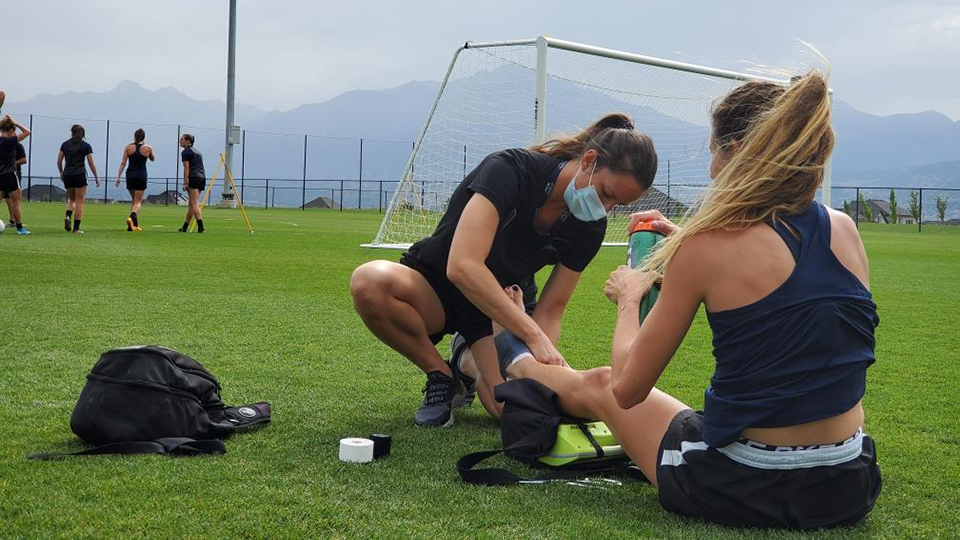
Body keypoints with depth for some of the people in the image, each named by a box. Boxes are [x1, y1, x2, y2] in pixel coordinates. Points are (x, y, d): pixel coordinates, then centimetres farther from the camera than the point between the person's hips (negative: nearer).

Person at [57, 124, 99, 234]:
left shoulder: (65, 144, 8)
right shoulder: (86, 146, 0)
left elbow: (59, 161, 8)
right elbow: (91, 164, 0)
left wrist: (61, 173, 24)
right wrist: (96, 177, 10)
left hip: (67, 175, 3)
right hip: (80, 175, -3)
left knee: (71, 199, 20)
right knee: (79, 201, 2)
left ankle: (67, 216, -8)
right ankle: (76, 228, -2)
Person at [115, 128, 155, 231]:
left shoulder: (128, 147, 2)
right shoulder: (148, 148, -2)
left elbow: (123, 163, -1)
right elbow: (152, 159, 18)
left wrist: (118, 177, 1)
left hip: (130, 174, 2)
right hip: (141, 175, -2)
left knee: (134, 200, 17)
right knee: (138, 201, 0)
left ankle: (135, 224, 14)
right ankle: (132, 217, -29)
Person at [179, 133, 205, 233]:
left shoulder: (185, 152, -2)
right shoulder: (197, 152, 24)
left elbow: (186, 168, -10)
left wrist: (185, 183, -12)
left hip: (193, 178, -8)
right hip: (202, 177, 8)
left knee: (194, 203, -11)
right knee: (191, 203, 13)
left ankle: (200, 226, -22)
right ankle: (185, 226, 18)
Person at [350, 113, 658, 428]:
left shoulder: (589, 227, -10)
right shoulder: (511, 169, -28)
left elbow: (549, 311, -7)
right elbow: (462, 267, -40)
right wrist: (533, 334, -43)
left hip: (508, 311, 3)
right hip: (434, 286, -3)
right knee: (370, 282, -38)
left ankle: (470, 361, 10)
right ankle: (443, 377, -11)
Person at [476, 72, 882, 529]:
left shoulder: (707, 245, -16)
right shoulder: (844, 229, -1)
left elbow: (627, 389, -9)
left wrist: (628, 299, 8)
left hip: (743, 489, -5)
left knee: (596, 385, 24)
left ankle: (514, 362, 57)